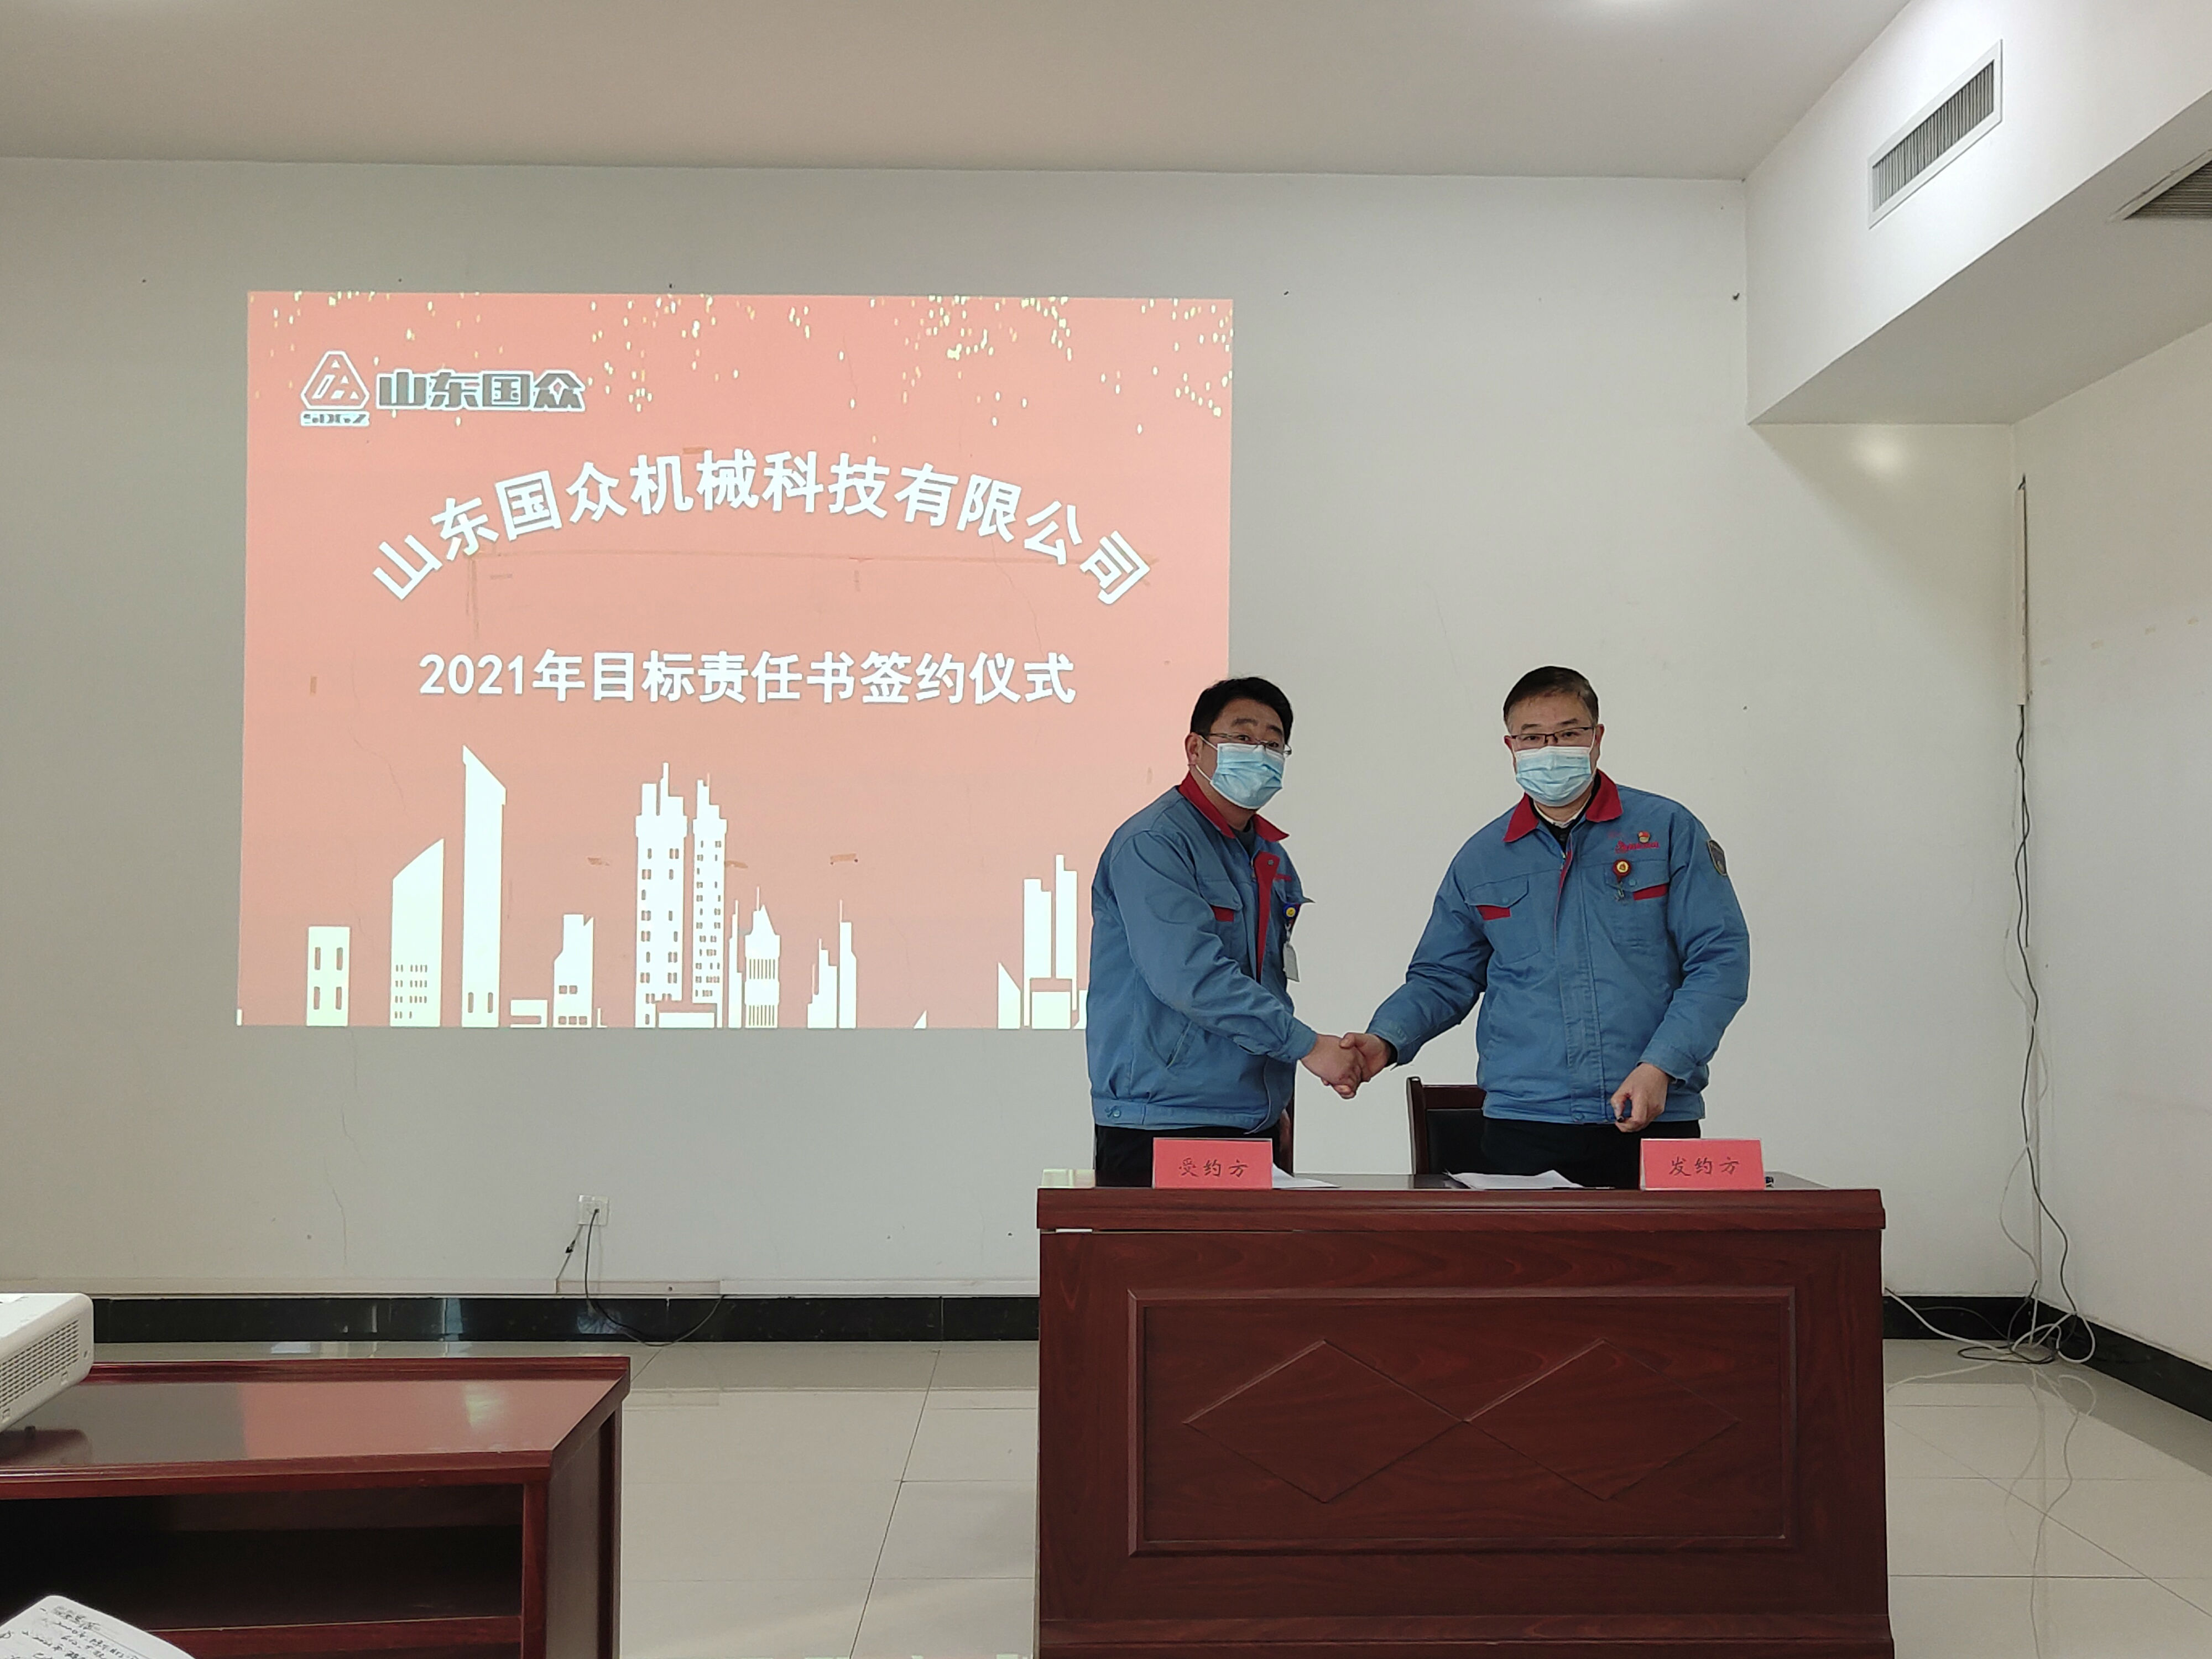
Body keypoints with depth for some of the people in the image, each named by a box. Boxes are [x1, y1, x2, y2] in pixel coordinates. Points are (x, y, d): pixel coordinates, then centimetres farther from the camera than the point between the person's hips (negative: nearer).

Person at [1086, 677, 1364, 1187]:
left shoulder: (1272, 857, 16)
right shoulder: (1152, 843, -12)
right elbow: (1190, 976, -22)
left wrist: (1277, 1101, 16)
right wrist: (1307, 1045, -20)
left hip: (1254, 1123, 8)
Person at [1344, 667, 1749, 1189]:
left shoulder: (1667, 830, 3)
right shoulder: (1483, 857, 11)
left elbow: (1720, 959, -1)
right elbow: (1443, 978, 16)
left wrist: (1660, 1066, -13)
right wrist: (1386, 1039, -4)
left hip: (1654, 1123, -1)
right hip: (1524, 1123, 2)